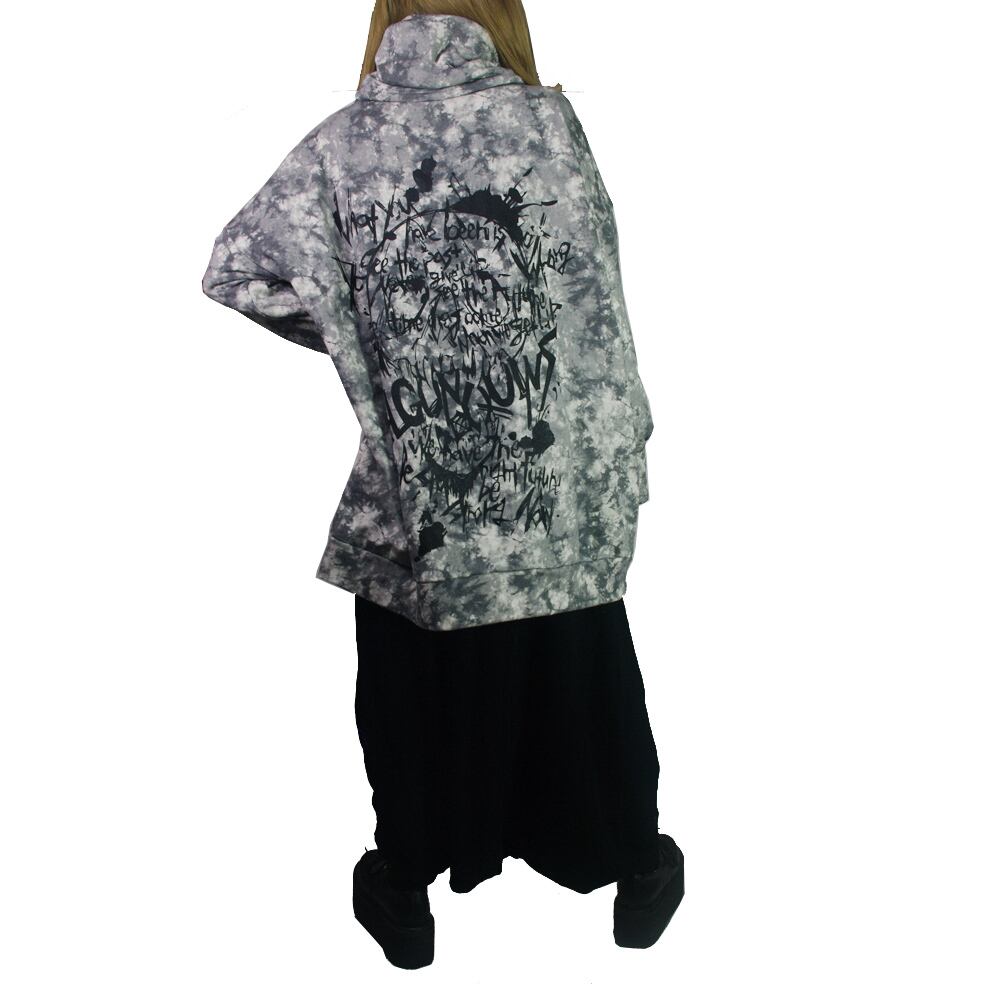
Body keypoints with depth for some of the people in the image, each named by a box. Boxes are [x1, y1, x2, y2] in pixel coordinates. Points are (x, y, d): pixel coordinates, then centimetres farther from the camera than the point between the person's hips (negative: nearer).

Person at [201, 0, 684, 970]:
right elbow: (593, 301, -6)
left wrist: (355, 337, 4)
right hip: (552, 484, 0)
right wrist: (622, 453, 1)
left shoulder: (344, 137, -2)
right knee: (581, 671, 16)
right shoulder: (543, 115, -5)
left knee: (416, 677, 17)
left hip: (414, 480, 1)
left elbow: (239, 269, -12)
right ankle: (635, 872, 35)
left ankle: (405, 894, 32)